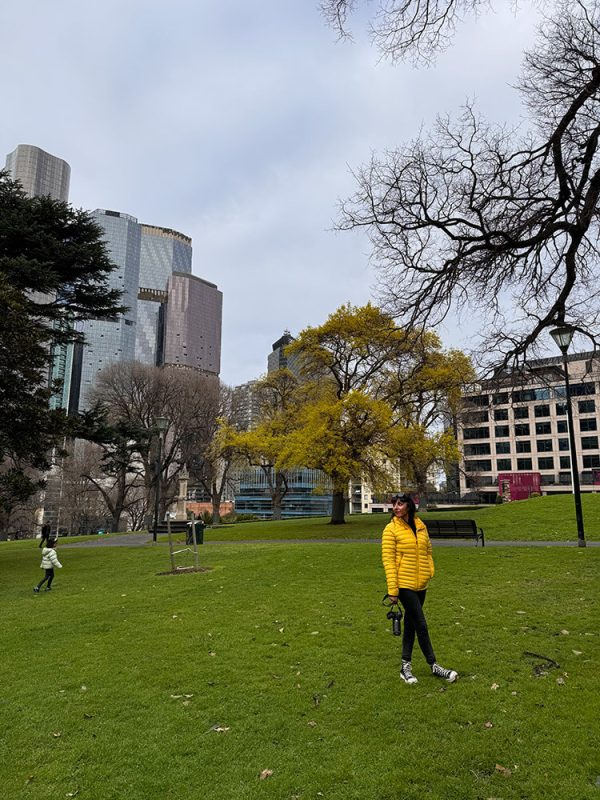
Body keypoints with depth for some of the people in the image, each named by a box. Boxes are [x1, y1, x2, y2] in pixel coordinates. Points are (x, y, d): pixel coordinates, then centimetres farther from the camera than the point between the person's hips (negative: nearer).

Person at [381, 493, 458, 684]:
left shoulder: (420, 525, 5)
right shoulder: (391, 529, -11)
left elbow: (428, 550, 17)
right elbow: (388, 560, -13)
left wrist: (430, 571, 6)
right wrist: (392, 589, -15)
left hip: (421, 584, 6)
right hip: (404, 584, -6)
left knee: (410, 624, 14)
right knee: (421, 625, -2)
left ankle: (406, 666, 26)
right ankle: (434, 666, 13)